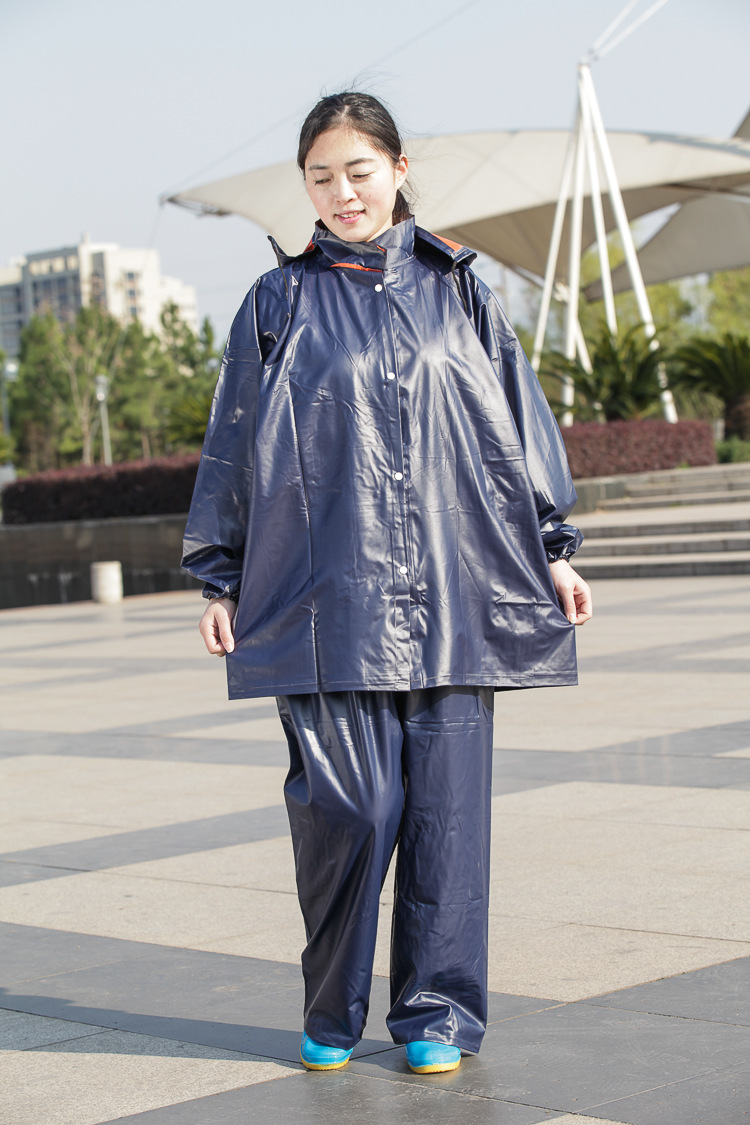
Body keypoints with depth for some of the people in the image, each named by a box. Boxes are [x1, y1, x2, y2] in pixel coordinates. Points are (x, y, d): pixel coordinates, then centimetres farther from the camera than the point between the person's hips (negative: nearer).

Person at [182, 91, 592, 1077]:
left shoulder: (458, 291, 11)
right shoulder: (280, 303, 9)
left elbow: (521, 419, 14)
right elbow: (235, 444, 11)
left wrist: (553, 546, 9)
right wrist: (221, 580, 7)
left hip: (455, 589, 1)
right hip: (325, 594, -1)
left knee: (446, 801, -1)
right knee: (345, 804, -7)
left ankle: (438, 1012, 11)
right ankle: (331, 1014, 11)